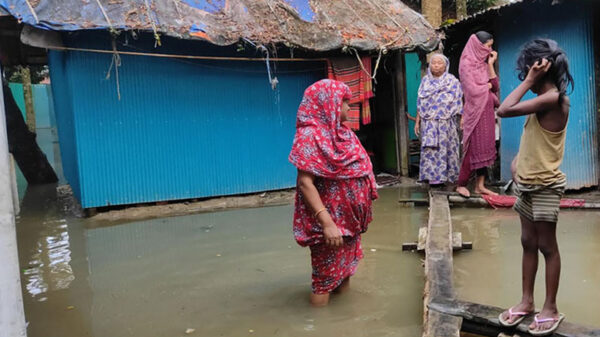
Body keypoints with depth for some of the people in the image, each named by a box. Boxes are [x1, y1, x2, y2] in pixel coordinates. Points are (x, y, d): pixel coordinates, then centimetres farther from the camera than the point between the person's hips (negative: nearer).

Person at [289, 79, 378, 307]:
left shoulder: (342, 133, 9)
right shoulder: (311, 136, -17)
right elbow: (305, 183, -24)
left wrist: (364, 209, 12)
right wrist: (326, 222, -30)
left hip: (350, 221, 9)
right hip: (330, 223, -9)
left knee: (345, 271, 20)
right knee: (326, 280, 3)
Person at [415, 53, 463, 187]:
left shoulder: (452, 81, 4)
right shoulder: (425, 81, 11)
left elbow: (458, 103, 1)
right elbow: (420, 103, 12)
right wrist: (417, 121, 7)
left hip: (446, 122, -2)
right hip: (428, 123, 2)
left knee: (445, 149, 0)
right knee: (429, 150, -2)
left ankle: (445, 176, 9)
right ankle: (432, 177, 4)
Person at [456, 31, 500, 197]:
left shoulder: (483, 63, 13)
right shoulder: (467, 63, -11)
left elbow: (496, 86, 7)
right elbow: (473, 90, -19)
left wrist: (491, 64, 1)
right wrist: (488, 86, -2)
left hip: (487, 111, 8)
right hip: (475, 112, -8)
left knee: (485, 148, 8)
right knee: (473, 149, -3)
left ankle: (480, 185, 16)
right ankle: (461, 185, 9)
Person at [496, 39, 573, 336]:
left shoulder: (552, 99, -20)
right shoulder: (545, 99, 10)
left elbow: (504, 110, -27)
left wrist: (529, 81, -18)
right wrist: (520, 158, 0)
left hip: (545, 185, -9)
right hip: (528, 182, 9)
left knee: (547, 246, 3)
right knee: (528, 242, 14)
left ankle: (551, 308, 17)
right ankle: (527, 301, 26)